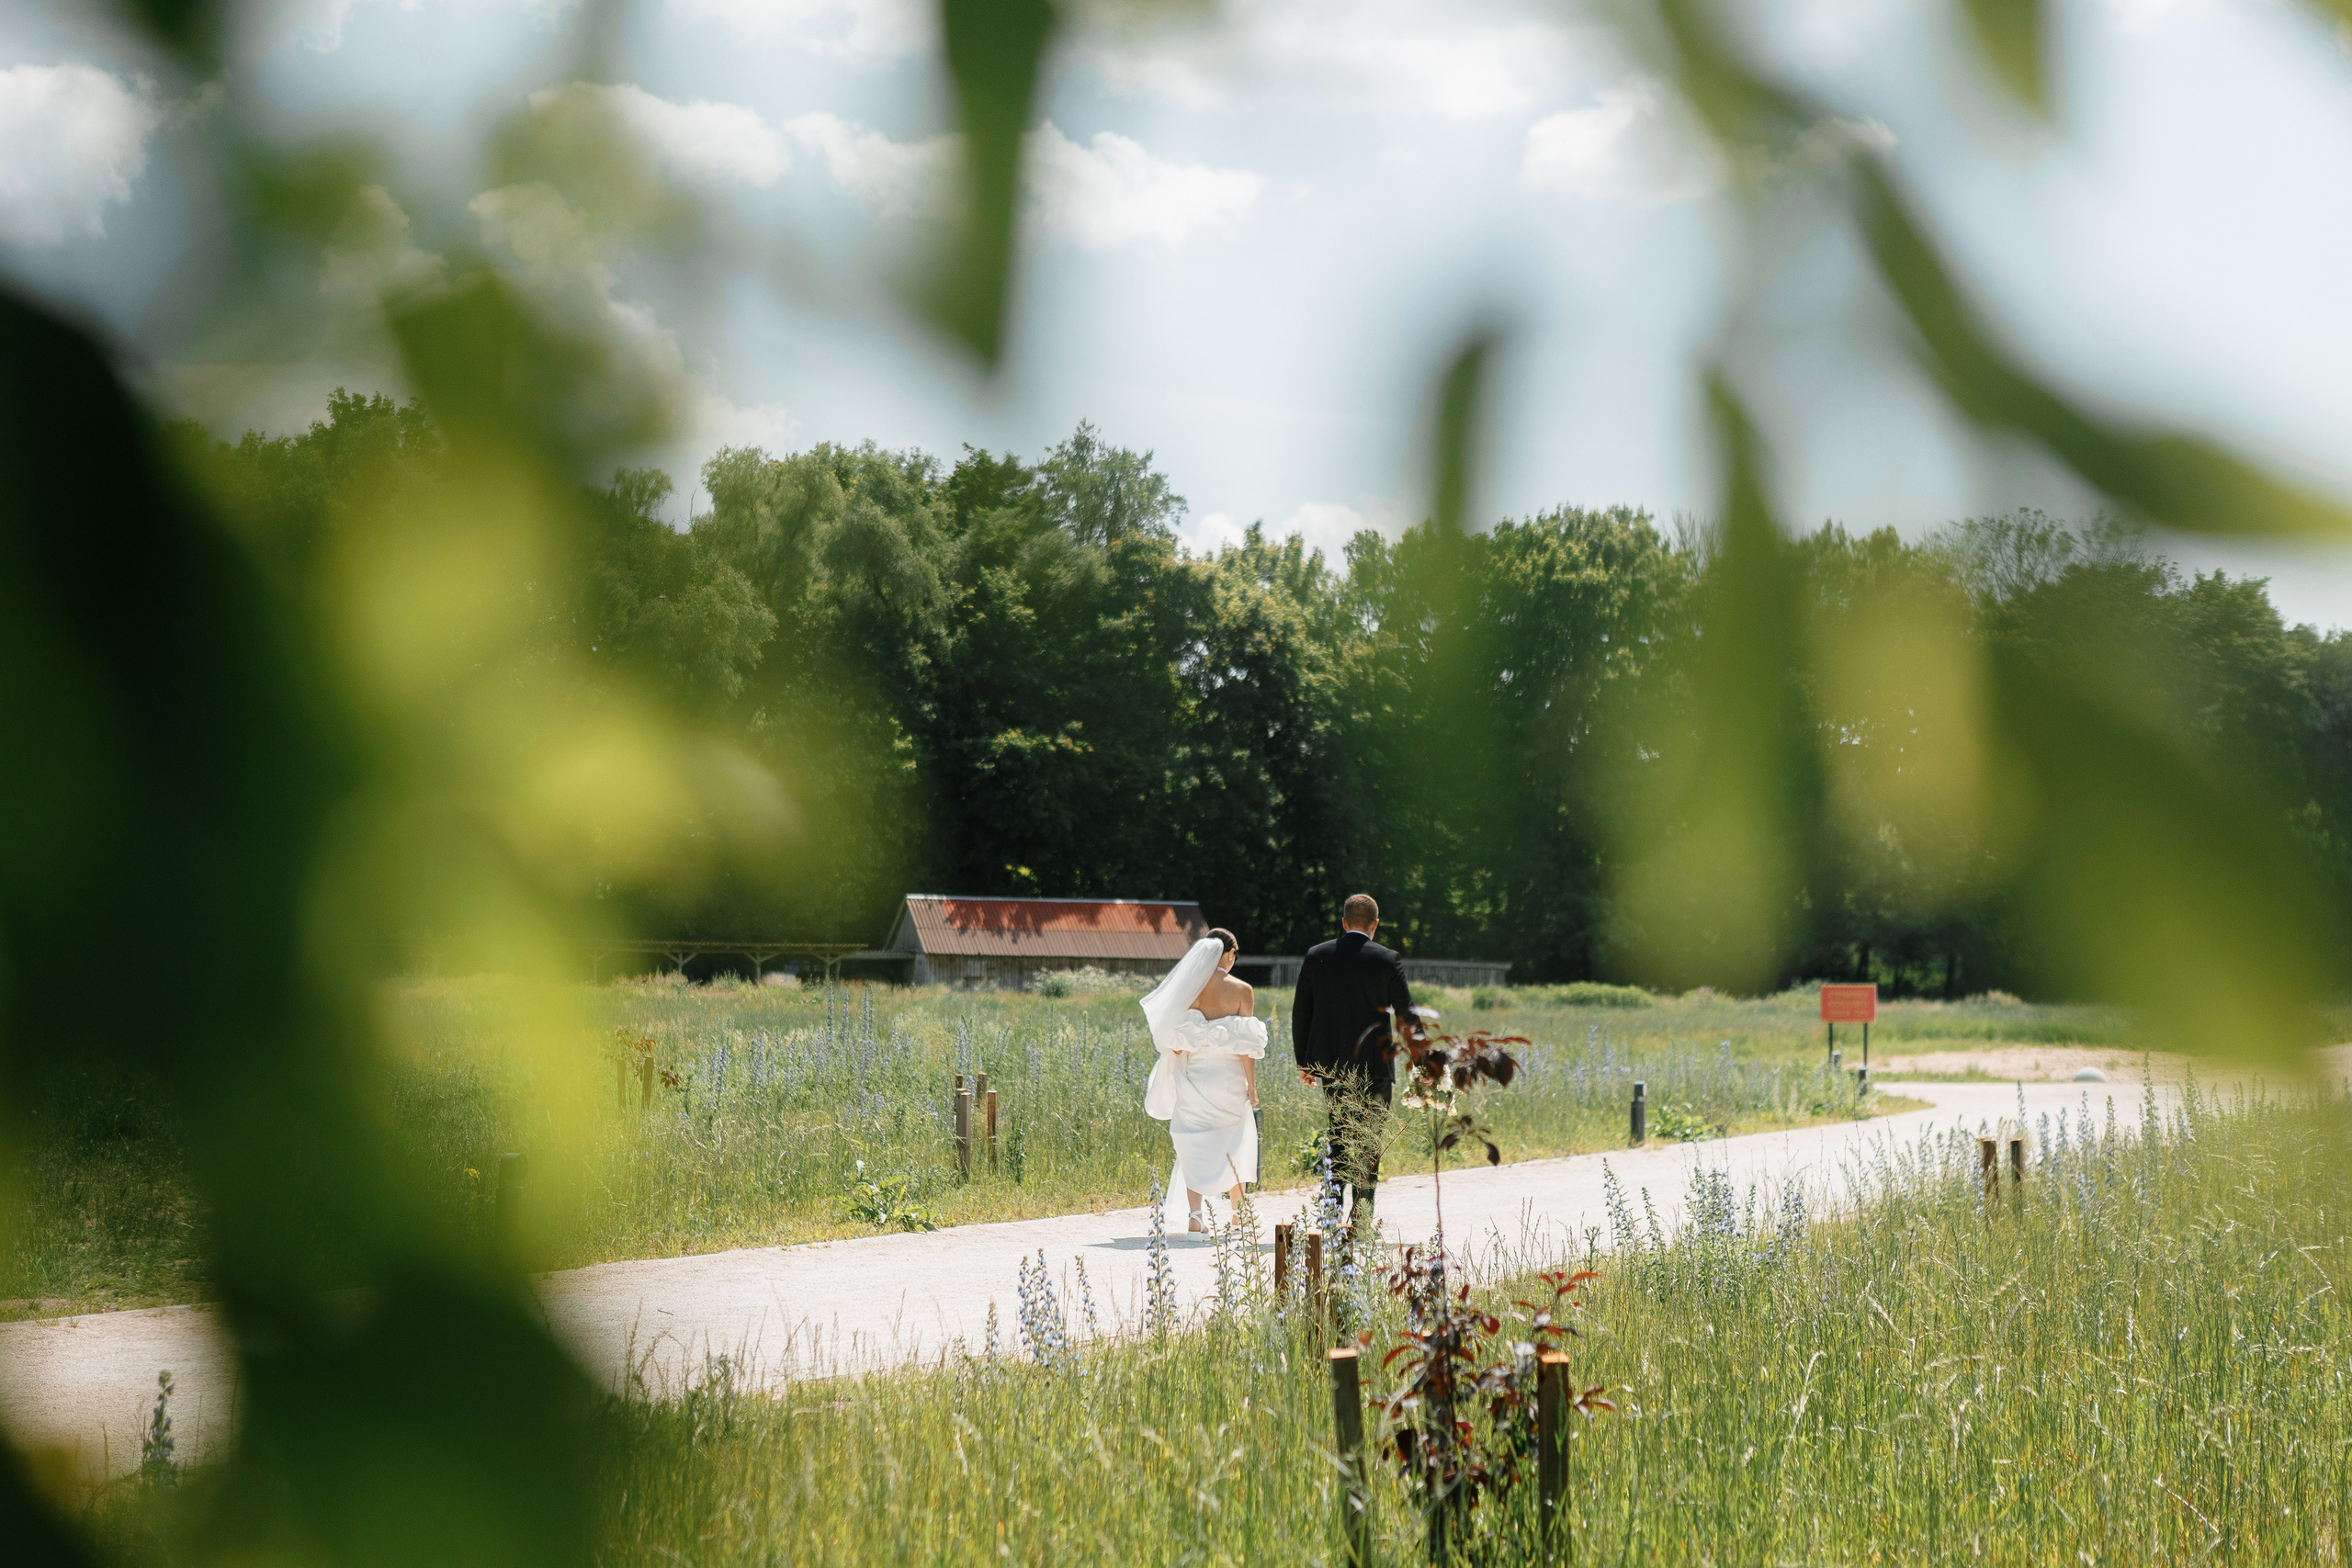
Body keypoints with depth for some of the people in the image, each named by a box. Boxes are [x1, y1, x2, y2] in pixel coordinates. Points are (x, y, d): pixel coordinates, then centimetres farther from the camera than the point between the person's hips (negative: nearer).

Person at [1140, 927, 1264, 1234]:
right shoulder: (1241, 991, -6)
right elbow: (1246, 1044, -9)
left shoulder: (1187, 989, -1)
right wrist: (1251, 1084, -2)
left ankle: (1195, 1214, -8)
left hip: (1193, 1076, 1)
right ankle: (1238, 1213, 24)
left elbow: (1174, 1041, -1)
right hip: (1229, 1077, -1)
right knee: (1233, 1142, 16)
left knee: (1194, 1145, 4)